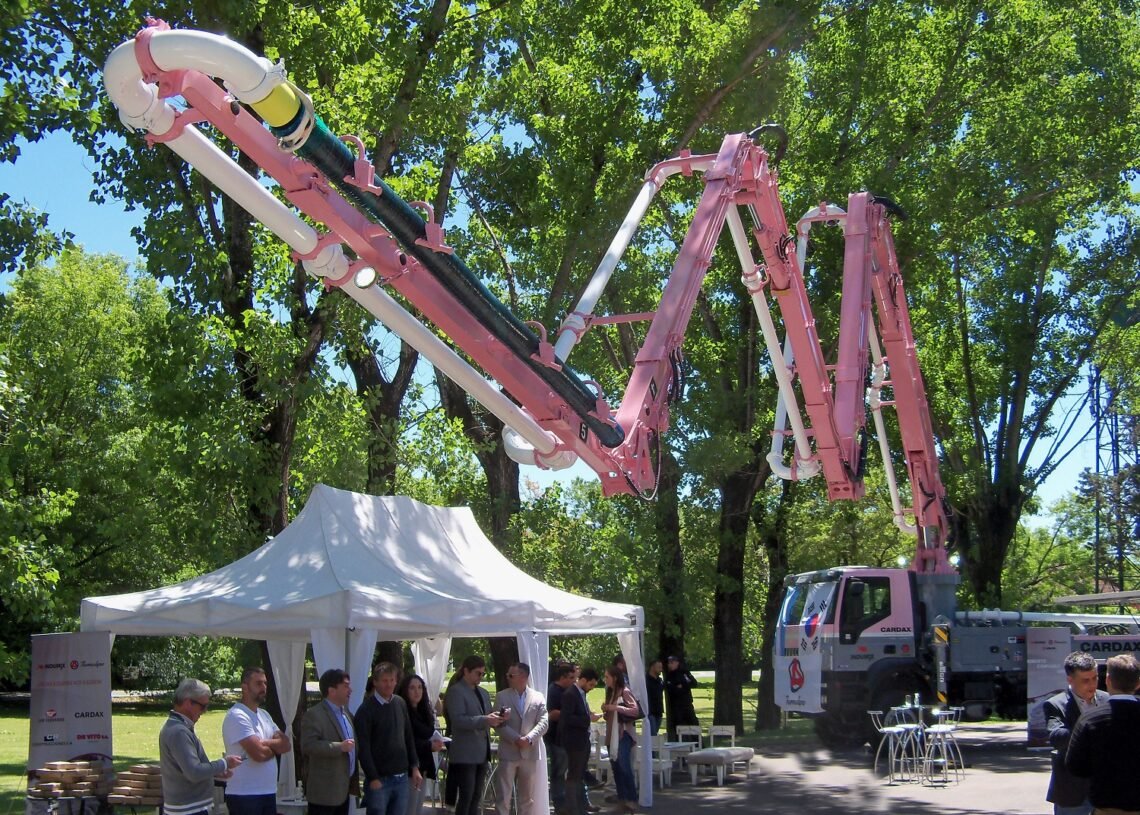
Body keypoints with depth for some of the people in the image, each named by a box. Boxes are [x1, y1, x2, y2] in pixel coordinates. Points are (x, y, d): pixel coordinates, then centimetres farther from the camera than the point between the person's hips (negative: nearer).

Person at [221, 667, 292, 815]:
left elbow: (286, 745, 7)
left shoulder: (264, 714, 15)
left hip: (268, 792, 9)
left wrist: (265, 743, -12)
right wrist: (275, 746, -1)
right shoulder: (237, 716, -14)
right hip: (244, 795, -9)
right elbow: (259, 753, -23)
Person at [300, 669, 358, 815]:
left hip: (344, 788, 9)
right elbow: (308, 745, -23)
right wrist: (339, 747, -26)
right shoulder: (314, 714, -13)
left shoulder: (345, 712, 15)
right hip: (324, 790, -9)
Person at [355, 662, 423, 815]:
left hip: (402, 778, 5)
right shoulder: (366, 709, -9)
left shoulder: (401, 704, 8)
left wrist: (415, 768, 11)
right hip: (379, 779, -5)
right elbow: (363, 748, -12)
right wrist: (373, 778, -14)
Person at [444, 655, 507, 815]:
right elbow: (458, 720, -19)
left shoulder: (483, 693, 19)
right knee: (466, 797, -8)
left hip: (482, 753, 8)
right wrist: (485, 720, -28)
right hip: (465, 754, -8)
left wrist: (497, 717, -2)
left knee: (476, 797, 11)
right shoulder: (455, 692, -7)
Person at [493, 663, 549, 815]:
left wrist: (529, 739, -17)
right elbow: (499, 724, -5)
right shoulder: (501, 697, 3)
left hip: (530, 753, 1)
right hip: (508, 752, -1)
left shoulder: (538, 697, 5)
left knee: (528, 797, 9)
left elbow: (544, 722, -2)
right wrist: (516, 739, -16)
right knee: (503, 796, -2)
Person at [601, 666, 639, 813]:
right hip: (612, 734, 8)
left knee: (624, 767, -15)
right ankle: (621, 798, 11)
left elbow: (636, 710, -17)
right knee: (615, 767, 6)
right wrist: (606, 710, 4)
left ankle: (632, 799, -14)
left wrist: (617, 708, -22)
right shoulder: (610, 693, 16)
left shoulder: (625, 692, -9)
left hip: (624, 734, -8)